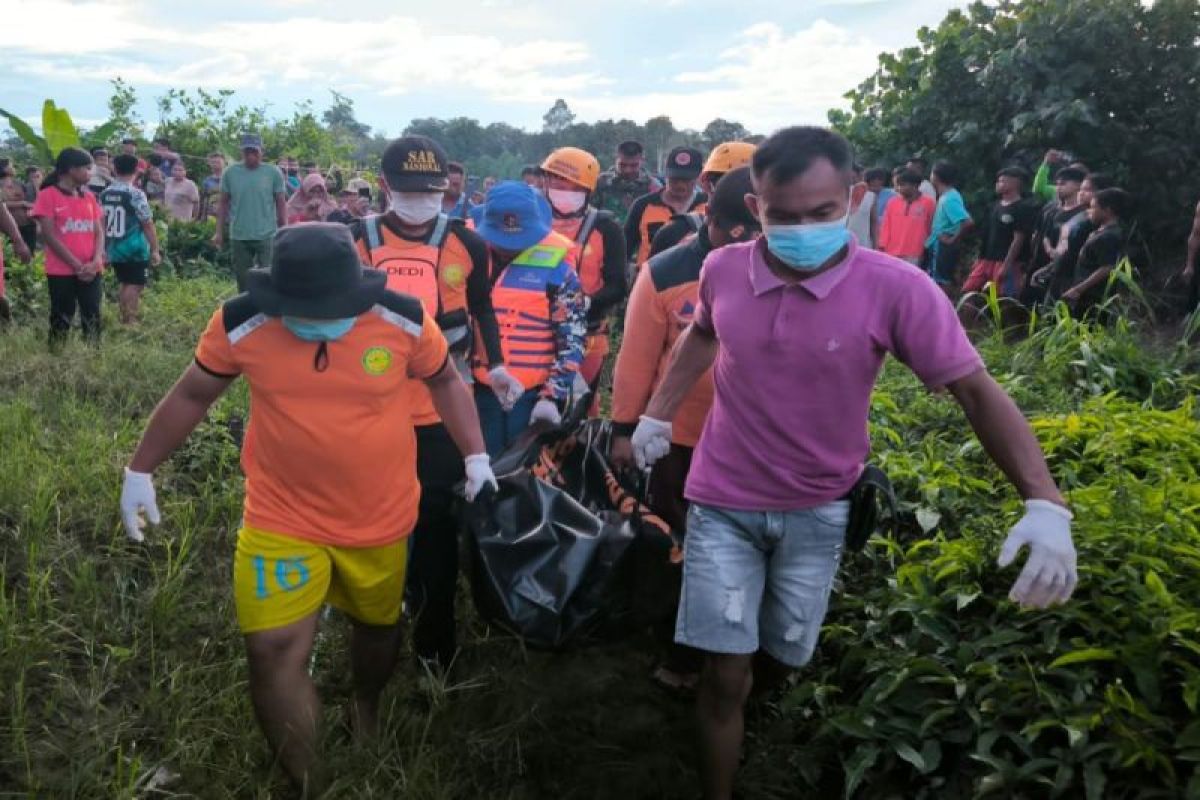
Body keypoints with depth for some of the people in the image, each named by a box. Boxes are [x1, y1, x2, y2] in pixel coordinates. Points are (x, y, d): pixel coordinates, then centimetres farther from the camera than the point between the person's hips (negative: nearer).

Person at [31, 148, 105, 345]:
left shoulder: (89, 197, 12)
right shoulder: (48, 195, -5)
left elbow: (99, 231, 8)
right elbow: (49, 236, -9)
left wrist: (96, 261, -9)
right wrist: (77, 265, -12)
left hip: (91, 271, 4)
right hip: (61, 272, -4)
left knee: (92, 318, 5)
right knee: (61, 321, 2)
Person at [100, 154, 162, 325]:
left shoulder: (104, 194, 6)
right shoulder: (136, 194, -12)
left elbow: (101, 223, 12)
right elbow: (148, 224, -12)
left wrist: (104, 248, 21)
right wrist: (155, 250, -6)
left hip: (114, 249, 6)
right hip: (135, 249, -6)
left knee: (124, 284, 18)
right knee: (135, 285, -1)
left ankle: (124, 319, 22)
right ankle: (129, 320, -5)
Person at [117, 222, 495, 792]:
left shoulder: (405, 320, -16)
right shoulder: (240, 324, -15)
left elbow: (445, 381, 3)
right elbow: (191, 396, 1)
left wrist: (475, 455, -2)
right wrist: (140, 471, 7)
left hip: (381, 520, 1)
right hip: (280, 521, -1)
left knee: (378, 624, 23)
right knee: (273, 654, -6)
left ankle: (367, 704, 57)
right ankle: (307, 785, 17)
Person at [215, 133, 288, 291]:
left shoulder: (273, 172, -2)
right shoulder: (230, 173, 2)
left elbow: (281, 204, 2)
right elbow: (223, 203, 8)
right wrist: (219, 232, 4)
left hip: (267, 236, -2)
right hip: (238, 237, 2)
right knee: (243, 280, 11)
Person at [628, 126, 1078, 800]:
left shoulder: (897, 289, -20)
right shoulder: (722, 271, -9)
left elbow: (978, 391, -18)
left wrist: (1045, 503, -28)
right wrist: (658, 414, 13)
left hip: (818, 511, 0)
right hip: (725, 503, 1)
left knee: (780, 656, 17)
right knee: (726, 674, 2)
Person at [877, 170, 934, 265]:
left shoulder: (928, 203, -1)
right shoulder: (892, 202, 7)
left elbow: (931, 229, 4)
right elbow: (886, 226, 9)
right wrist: (882, 247, 3)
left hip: (913, 256, -3)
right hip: (891, 254, 3)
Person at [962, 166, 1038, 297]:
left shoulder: (1023, 208, -9)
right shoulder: (996, 206, 16)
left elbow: (1018, 239, -14)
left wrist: (1006, 265, -19)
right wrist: (980, 259, 16)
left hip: (1007, 263, -9)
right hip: (987, 260, 9)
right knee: (968, 292, 4)